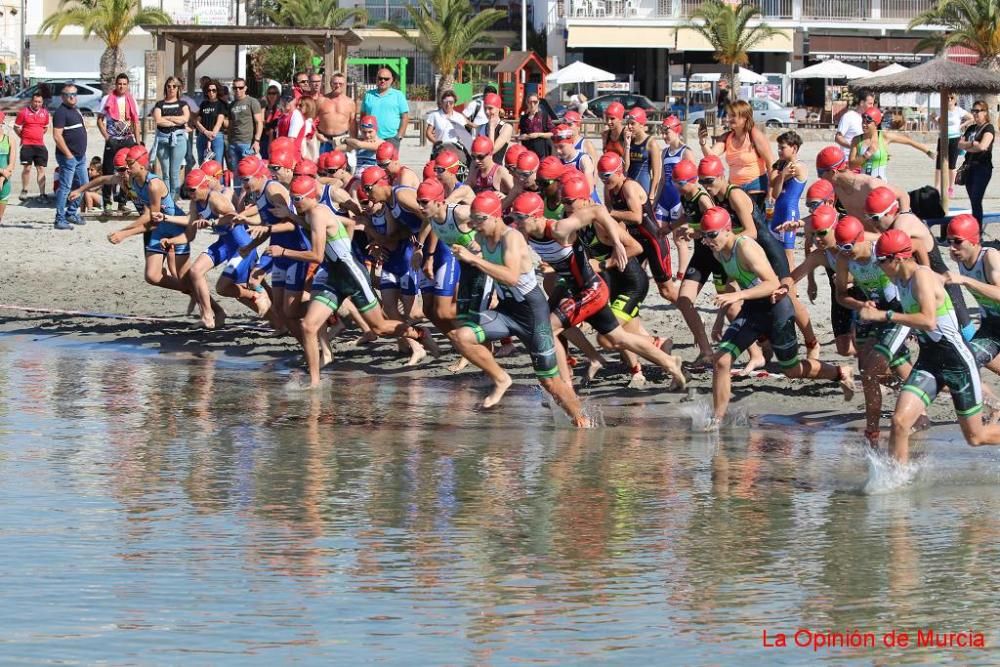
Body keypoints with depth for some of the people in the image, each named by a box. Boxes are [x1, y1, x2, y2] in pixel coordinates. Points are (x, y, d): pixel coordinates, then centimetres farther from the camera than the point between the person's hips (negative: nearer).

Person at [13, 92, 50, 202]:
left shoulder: (45, 113, 7)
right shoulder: (24, 112, -4)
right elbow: (16, 127, 4)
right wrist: (23, 137, 9)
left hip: (40, 145, 3)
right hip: (27, 145, -3)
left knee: (41, 169, 1)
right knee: (27, 168, -1)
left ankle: (42, 193, 1)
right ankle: (24, 191, 15)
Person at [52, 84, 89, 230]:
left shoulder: (76, 110, 15)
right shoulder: (61, 112, -13)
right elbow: (57, 136, -20)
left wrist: (83, 153, 18)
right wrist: (68, 155, -21)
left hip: (80, 156, 9)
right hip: (68, 156, -9)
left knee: (82, 185, 14)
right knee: (65, 188, -8)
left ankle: (71, 213, 26)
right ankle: (60, 219, -6)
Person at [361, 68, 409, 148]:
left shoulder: (398, 95, 5)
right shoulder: (368, 95, 13)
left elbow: (405, 117, 3)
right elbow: (363, 116, 16)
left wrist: (399, 136, -5)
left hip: (391, 138, -3)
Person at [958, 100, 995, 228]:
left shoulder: (988, 128, -6)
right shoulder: (971, 129, 16)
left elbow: (982, 146, -20)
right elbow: (960, 144, 8)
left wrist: (967, 146, -5)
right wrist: (972, 143, -10)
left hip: (983, 168, -7)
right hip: (970, 167, 8)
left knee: (976, 200, -13)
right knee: (973, 201, 10)